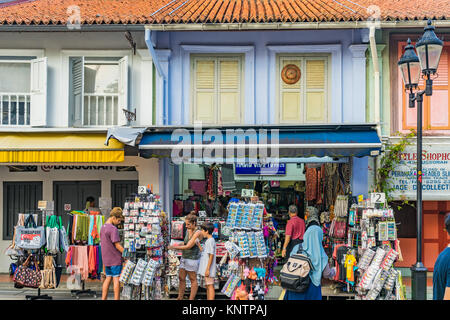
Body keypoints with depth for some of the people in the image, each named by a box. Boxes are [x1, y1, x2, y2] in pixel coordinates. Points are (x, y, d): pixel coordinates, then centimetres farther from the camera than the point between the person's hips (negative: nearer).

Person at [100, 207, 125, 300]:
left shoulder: (103, 227, 12)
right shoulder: (113, 229, -16)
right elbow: (117, 245, -19)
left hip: (106, 259, 8)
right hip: (115, 259, -8)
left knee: (108, 278, 13)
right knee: (116, 279, -2)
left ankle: (103, 299, 14)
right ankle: (116, 299, -1)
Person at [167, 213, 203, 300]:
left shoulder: (198, 232, -17)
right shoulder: (188, 230, 6)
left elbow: (188, 246, -19)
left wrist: (174, 247, -14)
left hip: (192, 259, -8)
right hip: (184, 258, 8)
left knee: (193, 279, 2)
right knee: (181, 278, 10)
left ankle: (191, 299, 8)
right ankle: (179, 298, 18)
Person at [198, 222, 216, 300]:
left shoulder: (210, 241, -14)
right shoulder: (208, 241, 16)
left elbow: (211, 256, -18)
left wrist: (207, 269, -20)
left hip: (208, 270, -10)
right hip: (204, 269, 10)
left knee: (210, 286, -8)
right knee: (207, 287, 13)